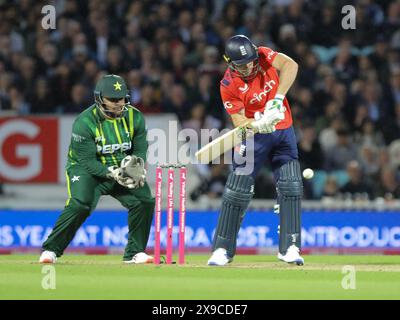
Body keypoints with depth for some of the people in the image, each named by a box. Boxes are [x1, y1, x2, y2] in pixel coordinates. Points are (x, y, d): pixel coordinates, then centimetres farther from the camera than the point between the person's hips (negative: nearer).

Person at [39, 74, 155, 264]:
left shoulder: (135, 117, -5)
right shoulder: (85, 122, -20)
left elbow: (140, 150, 0)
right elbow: (87, 161, -21)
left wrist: (137, 168, -23)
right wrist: (112, 173, -35)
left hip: (123, 168, 5)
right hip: (87, 169, -5)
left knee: (144, 201, -12)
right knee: (80, 205, -28)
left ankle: (135, 252, 4)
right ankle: (50, 250, -15)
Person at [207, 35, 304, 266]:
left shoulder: (263, 56, -11)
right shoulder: (229, 85, -17)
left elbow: (290, 65, -28)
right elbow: (239, 121, -19)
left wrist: (278, 98, -37)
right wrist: (259, 124, -39)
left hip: (283, 132, 2)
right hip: (253, 136, -2)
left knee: (291, 187, -6)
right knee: (237, 191, -5)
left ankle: (290, 248, 0)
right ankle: (223, 249, 4)